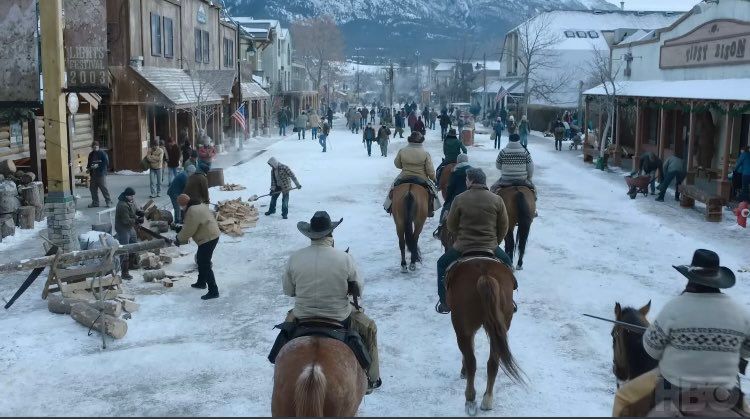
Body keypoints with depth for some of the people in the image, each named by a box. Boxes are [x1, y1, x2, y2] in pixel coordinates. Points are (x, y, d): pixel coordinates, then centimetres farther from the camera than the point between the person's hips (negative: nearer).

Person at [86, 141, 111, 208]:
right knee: (93, 188, 7)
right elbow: (89, 163, 22)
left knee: (103, 188, -7)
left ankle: (108, 201, 2)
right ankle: (95, 202, 16)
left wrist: (98, 165, -18)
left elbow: (106, 163, -10)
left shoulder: (102, 153, -4)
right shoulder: (91, 154, 15)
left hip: (101, 174, -6)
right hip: (93, 174, 6)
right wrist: (88, 168, 3)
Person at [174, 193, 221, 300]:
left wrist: (179, 239, 1)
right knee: (201, 260, 26)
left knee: (205, 265, -8)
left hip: (207, 239, -11)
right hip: (212, 236, 11)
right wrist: (181, 236, 13)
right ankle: (201, 282, 42)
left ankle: (213, 291, -9)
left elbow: (188, 231, -16)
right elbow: (189, 227, 19)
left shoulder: (192, 212, -22)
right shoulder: (199, 205, 11)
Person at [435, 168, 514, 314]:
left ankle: (445, 303, 25)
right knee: (506, 263, 32)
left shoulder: (459, 199, -10)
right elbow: (504, 227, 0)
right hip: (490, 246, 2)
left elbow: (450, 226, -1)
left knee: (442, 264, 25)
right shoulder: (497, 200, -4)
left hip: (463, 247, -2)